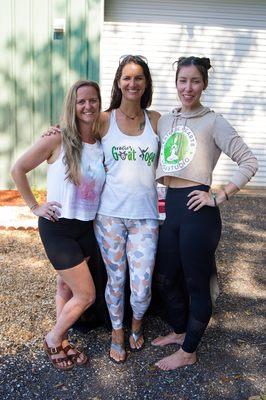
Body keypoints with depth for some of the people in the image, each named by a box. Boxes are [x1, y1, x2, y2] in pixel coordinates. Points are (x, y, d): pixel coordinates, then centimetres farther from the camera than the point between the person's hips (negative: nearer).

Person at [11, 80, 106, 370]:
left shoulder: (103, 144, 1)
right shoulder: (57, 139, -15)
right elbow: (18, 169, -7)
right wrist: (35, 206, -7)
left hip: (87, 227, 5)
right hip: (57, 227, -5)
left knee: (67, 287, 18)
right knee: (86, 295, -2)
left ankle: (61, 340, 38)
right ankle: (53, 340, 24)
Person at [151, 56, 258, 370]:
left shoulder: (213, 122, -4)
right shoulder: (164, 121, 13)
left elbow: (249, 162, -8)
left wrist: (219, 197, -13)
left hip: (197, 209, -6)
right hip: (170, 206, 7)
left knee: (196, 284, 7)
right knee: (165, 277, 18)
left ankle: (188, 352, 27)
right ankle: (179, 330, 43)